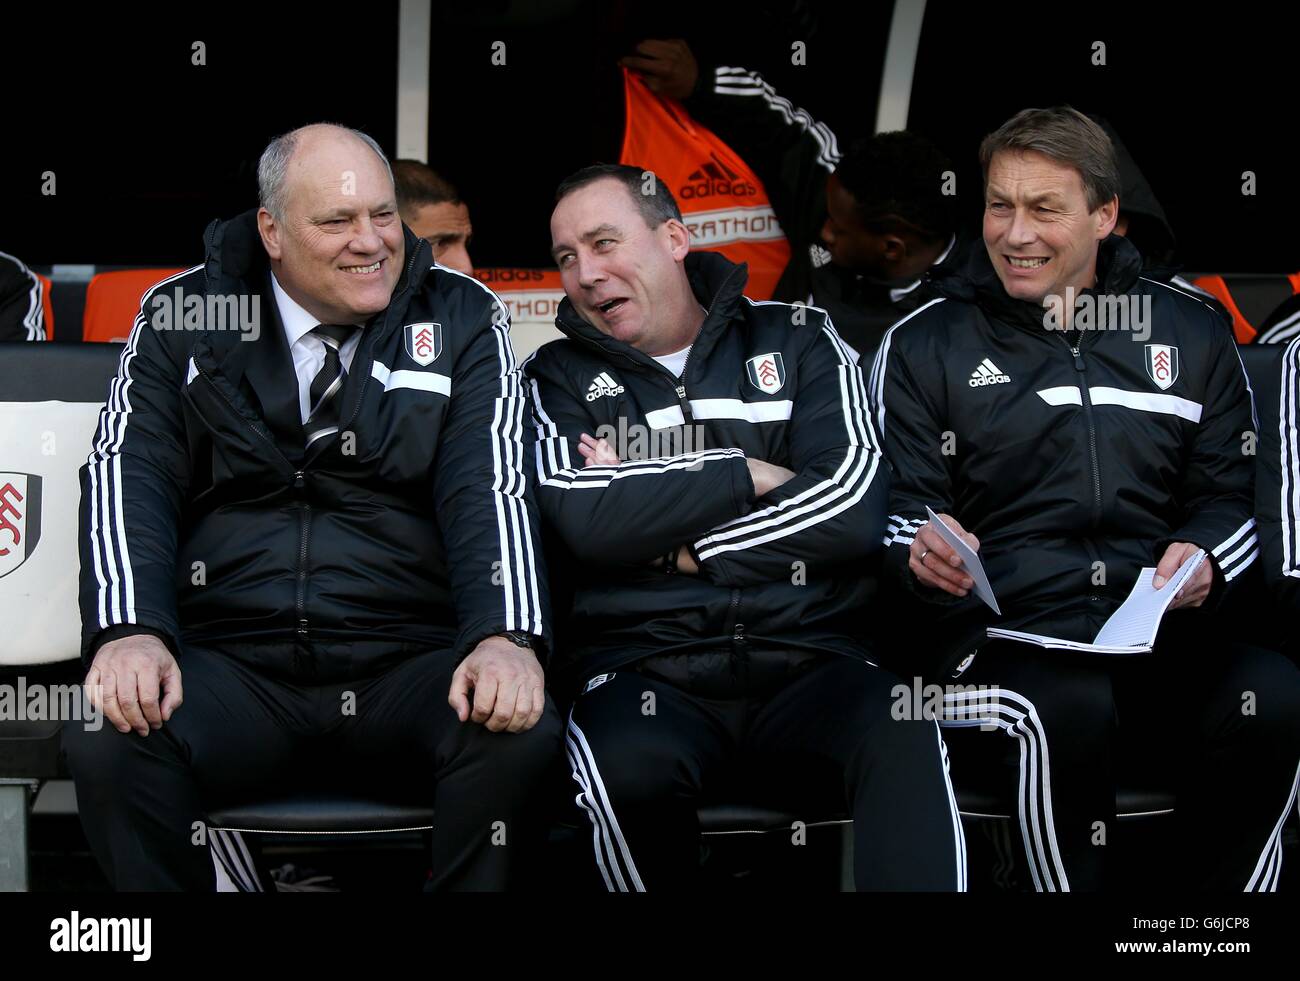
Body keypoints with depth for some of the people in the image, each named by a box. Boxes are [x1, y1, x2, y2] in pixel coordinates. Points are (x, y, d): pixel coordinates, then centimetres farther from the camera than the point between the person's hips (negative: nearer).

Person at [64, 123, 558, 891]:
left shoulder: (462, 320, 8)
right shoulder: (183, 316, 9)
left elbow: (490, 489, -4)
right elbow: (129, 476, 0)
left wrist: (507, 639, -23)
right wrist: (131, 631, -20)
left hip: (407, 666, 0)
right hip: (229, 665, 1)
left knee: (519, 735, -32)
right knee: (107, 740, -30)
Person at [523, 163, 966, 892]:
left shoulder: (797, 342, 13)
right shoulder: (560, 378, 13)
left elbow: (853, 507, -4)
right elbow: (589, 520, -8)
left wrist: (672, 542, -4)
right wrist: (747, 473, -2)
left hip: (808, 665, 0)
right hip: (644, 673, 1)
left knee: (904, 735, -35)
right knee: (625, 767, -35)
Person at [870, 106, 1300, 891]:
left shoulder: (1190, 332, 17)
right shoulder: (925, 345, 10)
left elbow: (1229, 496, 17)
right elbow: (898, 506, 6)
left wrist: (1203, 555, -6)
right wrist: (920, 551, -18)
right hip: (997, 635, -2)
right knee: (1069, 707, -38)